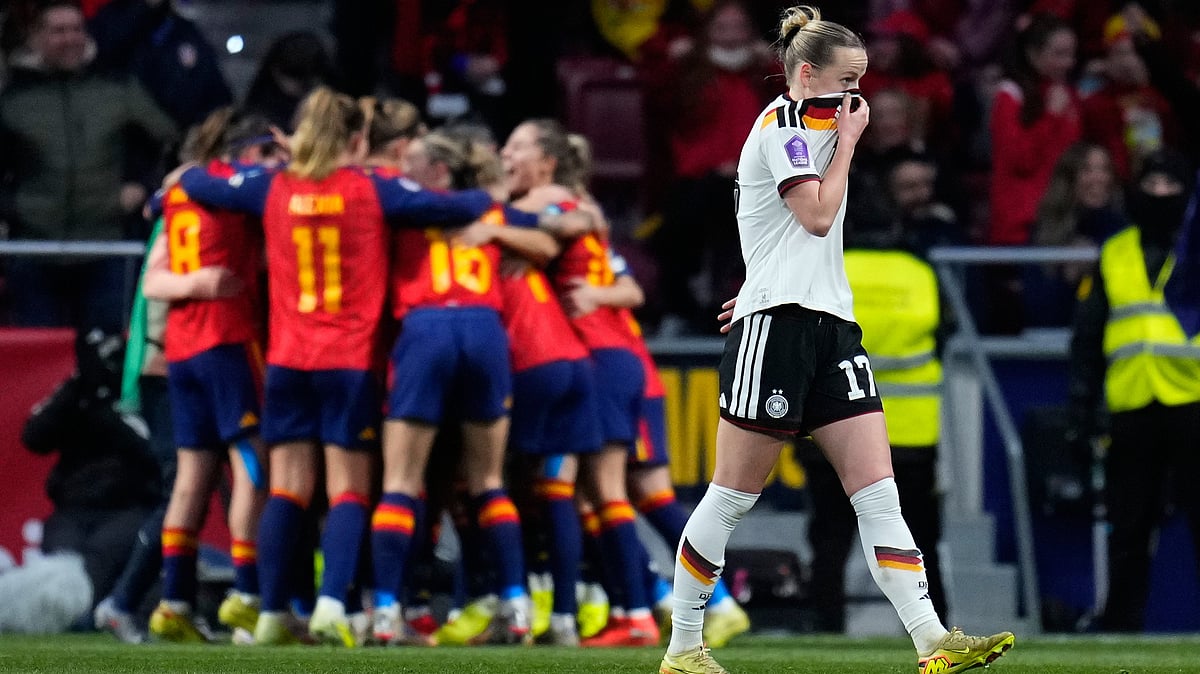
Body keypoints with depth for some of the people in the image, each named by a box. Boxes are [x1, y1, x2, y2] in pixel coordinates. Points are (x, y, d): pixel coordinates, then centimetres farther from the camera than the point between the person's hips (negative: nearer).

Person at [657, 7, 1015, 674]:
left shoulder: (814, 127, 22)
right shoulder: (780, 125, -6)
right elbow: (818, 215, -14)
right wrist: (848, 140, -4)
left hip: (831, 323, 9)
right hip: (777, 322, -9)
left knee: (879, 492, -4)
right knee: (733, 497, -3)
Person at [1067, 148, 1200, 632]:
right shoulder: (1115, 255, 13)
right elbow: (1087, 341, 16)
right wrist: (1082, 411, 12)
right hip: (1131, 411, 3)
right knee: (1128, 529, 7)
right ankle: (1120, 626, 14)